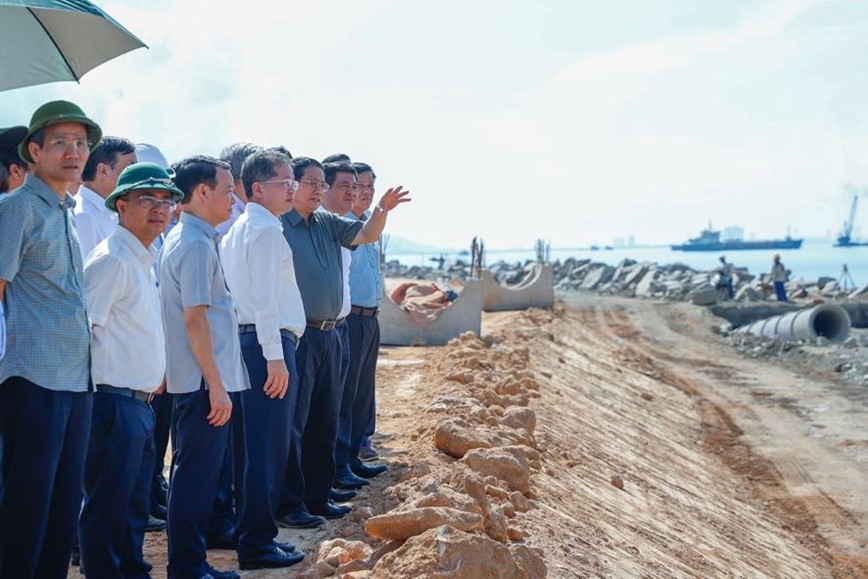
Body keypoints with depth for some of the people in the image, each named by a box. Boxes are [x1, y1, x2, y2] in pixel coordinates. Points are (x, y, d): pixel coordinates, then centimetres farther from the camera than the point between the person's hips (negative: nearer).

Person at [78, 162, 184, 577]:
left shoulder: (144, 260, 16)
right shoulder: (111, 259, -14)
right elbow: (84, 329, -21)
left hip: (140, 402, 10)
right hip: (115, 400, -10)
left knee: (135, 503, 17)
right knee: (108, 505, -2)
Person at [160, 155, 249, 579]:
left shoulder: (181, 238, 14)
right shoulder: (197, 245, -16)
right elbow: (195, 318, -20)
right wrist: (216, 385, -19)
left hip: (196, 380, 10)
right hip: (205, 381, -10)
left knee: (199, 472, 15)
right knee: (197, 474, -3)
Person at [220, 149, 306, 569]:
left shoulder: (235, 230, 19)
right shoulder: (266, 229, -11)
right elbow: (266, 298, -19)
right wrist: (274, 356, -21)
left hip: (247, 339, 10)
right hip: (270, 343, -10)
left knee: (259, 445, 15)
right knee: (268, 448, -5)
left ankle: (256, 535, 23)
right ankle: (257, 544, 1)